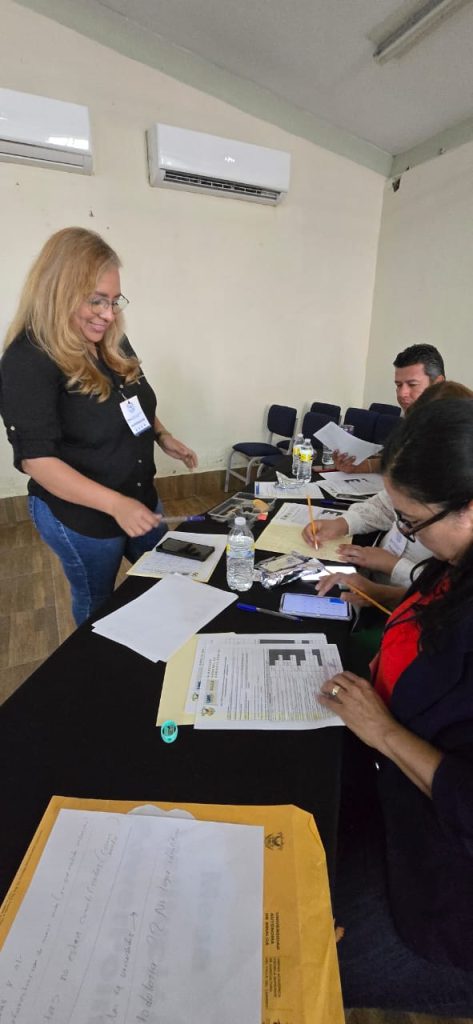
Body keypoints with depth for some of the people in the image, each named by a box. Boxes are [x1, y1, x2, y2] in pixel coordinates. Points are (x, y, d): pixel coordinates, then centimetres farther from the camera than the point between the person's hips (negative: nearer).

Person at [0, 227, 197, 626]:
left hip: (141, 499, 7)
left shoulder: (113, 342, -1)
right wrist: (115, 504, -35)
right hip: (79, 517, -7)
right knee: (97, 603, 17)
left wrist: (163, 436, -1)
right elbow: (37, 459, -27)